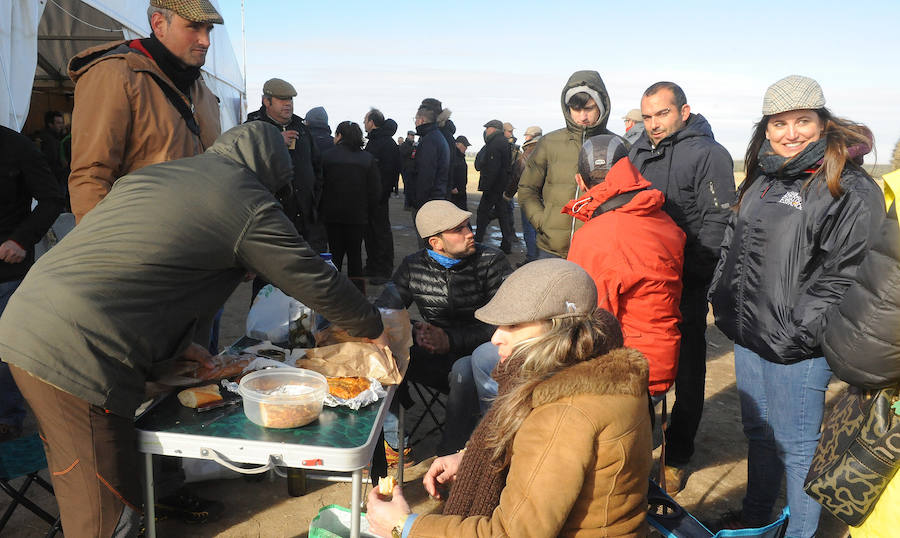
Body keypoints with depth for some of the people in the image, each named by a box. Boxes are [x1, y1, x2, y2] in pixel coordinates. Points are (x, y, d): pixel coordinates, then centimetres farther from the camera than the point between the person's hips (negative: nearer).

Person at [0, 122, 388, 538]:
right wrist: (373, 329, 19)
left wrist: (175, 344, 29)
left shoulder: (151, 174, 19)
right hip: (78, 356, -9)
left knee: (82, 499, 22)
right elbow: (315, 281, 3)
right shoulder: (250, 204, -5)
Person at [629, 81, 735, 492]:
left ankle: (676, 458, 23)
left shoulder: (708, 154, -8)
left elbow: (717, 222, -15)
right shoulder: (637, 153, 12)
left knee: (686, 373, 8)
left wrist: (688, 272, -21)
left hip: (686, 287, -5)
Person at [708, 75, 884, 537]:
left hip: (796, 348, -8)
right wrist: (724, 302, 11)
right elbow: (732, 244, 19)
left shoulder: (850, 189, -13)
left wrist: (797, 336, -20)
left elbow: (846, 273, -19)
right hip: (748, 338, 8)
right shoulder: (763, 179, 12)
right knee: (758, 433, 21)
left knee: (796, 446, 6)